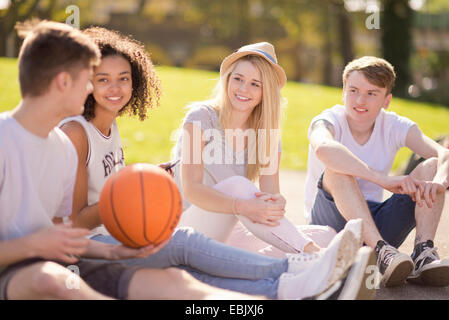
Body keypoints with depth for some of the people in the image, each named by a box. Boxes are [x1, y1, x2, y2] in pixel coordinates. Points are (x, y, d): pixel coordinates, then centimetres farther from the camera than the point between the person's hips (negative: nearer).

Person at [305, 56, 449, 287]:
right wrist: (384, 179, -46)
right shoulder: (329, 121, -12)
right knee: (337, 169, -32)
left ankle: (424, 253, -30)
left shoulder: (395, 127, -1)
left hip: (377, 225, 4)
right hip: (330, 223, -3)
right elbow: (323, 148, -39)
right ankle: (382, 252, -42)